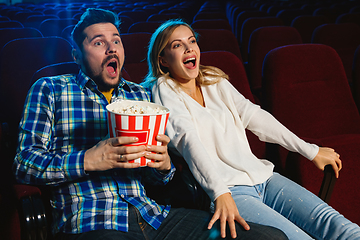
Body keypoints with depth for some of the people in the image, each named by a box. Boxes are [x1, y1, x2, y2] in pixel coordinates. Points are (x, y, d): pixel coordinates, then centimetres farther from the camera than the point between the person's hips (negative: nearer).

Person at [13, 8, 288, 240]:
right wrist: (89, 160, -15)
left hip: (151, 214, 6)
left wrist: (163, 164, -3)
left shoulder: (140, 95, 20)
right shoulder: (49, 90, 9)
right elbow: (24, 163, 0)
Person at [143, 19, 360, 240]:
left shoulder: (215, 80, 19)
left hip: (261, 176, 6)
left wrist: (311, 151, 18)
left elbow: (253, 116, 19)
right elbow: (187, 139, -15)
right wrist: (220, 194, -29)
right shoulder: (164, 90, 0)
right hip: (228, 190, -6)